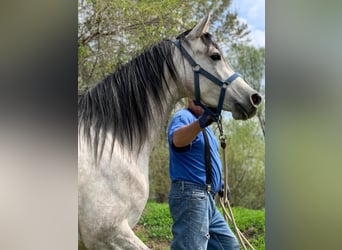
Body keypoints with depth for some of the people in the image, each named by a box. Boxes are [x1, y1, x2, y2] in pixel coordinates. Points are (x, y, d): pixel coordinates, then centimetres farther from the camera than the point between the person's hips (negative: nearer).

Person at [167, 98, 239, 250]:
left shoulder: (204, 127, 20)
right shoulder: (184, 117, -10)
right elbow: (177, 139, -35)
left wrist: (218, 183, 18)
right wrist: (201, 122, -53)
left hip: (207, 199, 10)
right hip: (190, 195, -10)